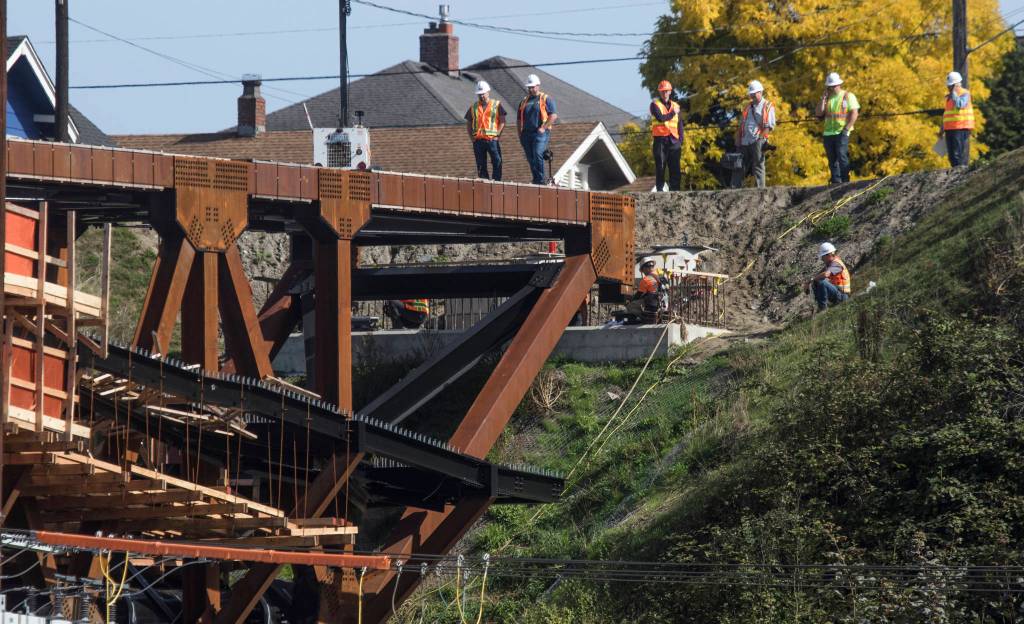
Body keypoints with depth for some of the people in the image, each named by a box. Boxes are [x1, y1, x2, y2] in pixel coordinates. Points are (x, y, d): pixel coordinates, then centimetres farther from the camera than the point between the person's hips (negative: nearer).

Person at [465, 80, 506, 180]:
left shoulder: (497, 105, 5)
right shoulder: (473, 107, 14)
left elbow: (502, 121, 1)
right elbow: (468, 124, 17)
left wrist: (497, 134, -10)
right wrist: (471, 137, 3)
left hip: (492, 139, -3)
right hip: (478, 141, 3)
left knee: (497, 162, -9)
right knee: (481, 165, 4)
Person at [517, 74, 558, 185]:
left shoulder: (546, 99, 3)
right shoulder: (524, 101, 19)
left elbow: (554, 116, -5)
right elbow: (519, 120, 22)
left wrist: (543, 128, -14)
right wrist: (520, 134, 12)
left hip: (540, 133, -6)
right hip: (526, 133, 6)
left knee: (537, 155, -22)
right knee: (530, 159, 5)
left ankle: (540, 180, -21)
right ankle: (536, 179, 12)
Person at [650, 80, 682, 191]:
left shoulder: (675, 106, 18)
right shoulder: (655, 104, 4)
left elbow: (679, 125, 18)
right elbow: (660, 118, -14)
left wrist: (681, 141, 8)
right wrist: (673, 113, -2)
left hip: (673, 140, 4)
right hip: (660, 139, -4)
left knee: (675, 168, -1)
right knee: (660, 166, -5)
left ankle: (674, 189, 1)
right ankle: (659, 189, -2)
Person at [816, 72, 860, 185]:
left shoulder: (848, 96, 1)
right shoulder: (827, 98, 16)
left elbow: (854, 113, -6)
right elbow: (819, 113, 7)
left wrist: (846, 129, -15)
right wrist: (824, 97, 1)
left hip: (842, 133, -5)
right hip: (828, 133, 5)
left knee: (842, 156, -15)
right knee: (832, 159, 3)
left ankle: (845, 180, -13)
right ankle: (835, 181, 6)